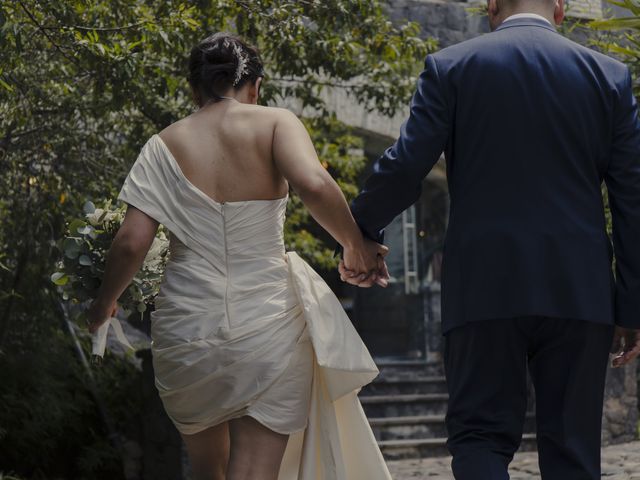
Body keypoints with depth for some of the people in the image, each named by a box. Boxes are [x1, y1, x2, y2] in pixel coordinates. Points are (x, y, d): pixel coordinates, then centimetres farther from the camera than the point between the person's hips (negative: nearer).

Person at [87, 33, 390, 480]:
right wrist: (357, 246, -5)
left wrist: (104, 304, 14)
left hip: (187, 325, 3)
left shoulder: (165, 145, 5)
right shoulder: (275, 124, -1)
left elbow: (132, 241, -2)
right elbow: (314, 185, -20)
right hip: (267, 327, -2)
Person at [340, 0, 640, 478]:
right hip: (579, 294, 2)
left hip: (487, 290, -1)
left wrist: (359, 234, 14)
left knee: (481, 438, 5)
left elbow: (405, 166, -4)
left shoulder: (450, 67, 3)